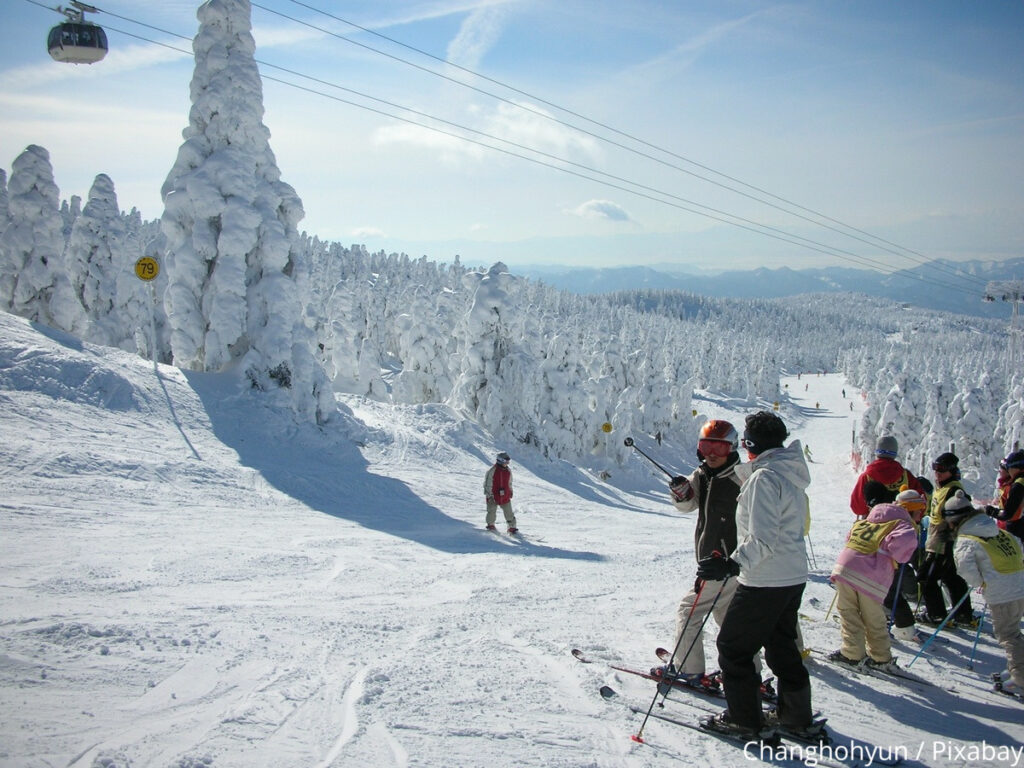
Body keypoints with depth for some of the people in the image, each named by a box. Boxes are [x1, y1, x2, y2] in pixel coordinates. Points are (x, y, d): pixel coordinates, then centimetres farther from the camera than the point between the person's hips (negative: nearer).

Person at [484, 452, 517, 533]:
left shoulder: (508, 471, 3)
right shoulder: (492, 470, -15)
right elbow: (487, 484, -12)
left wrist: (510, 492, 20)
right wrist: (489, 495, -14)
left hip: (505, 497, 4)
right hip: (493, 497, -4)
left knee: (509, 513, 4)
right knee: (491, 512, 10)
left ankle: (512, 527, 14)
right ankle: (490, 525, 32)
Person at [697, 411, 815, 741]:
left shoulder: (764, 477, -20)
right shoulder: (791, 474, 9)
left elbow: (763, 539, -26)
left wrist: (732, 565, -32)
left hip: (766, 581, -9)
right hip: (794, 577, 9)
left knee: (733, 646, 3)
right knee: (781, 645, 21)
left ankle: (745, 720, 10)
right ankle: (797, 717, 30)